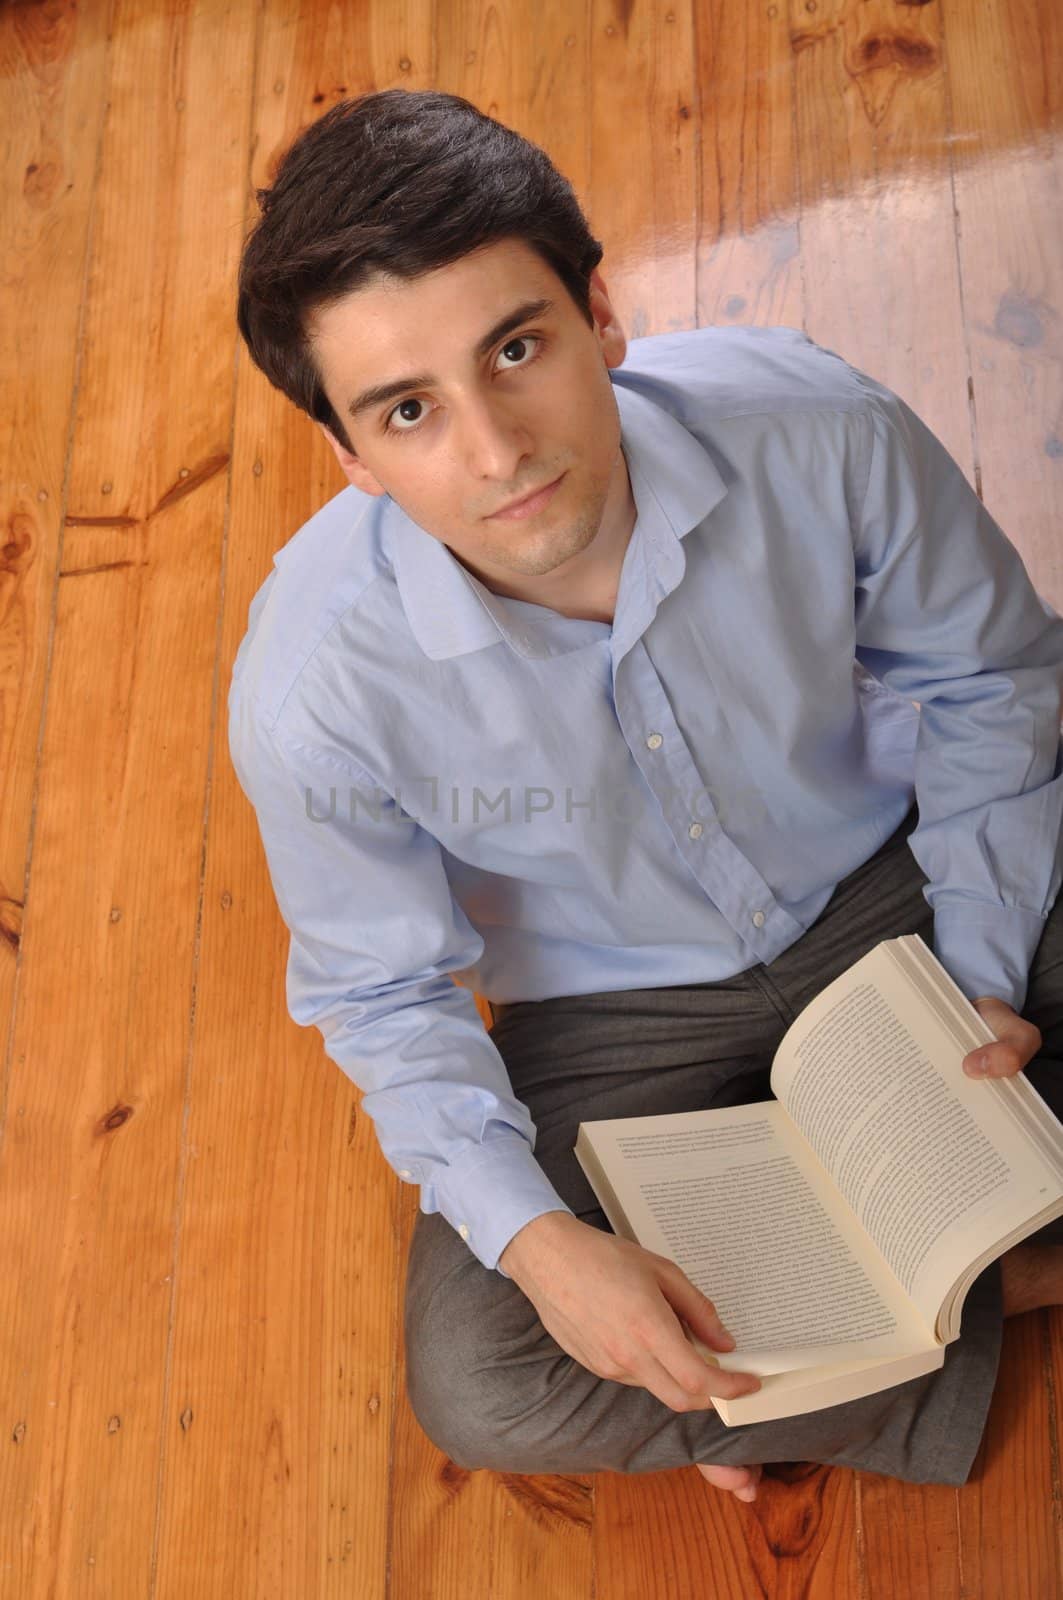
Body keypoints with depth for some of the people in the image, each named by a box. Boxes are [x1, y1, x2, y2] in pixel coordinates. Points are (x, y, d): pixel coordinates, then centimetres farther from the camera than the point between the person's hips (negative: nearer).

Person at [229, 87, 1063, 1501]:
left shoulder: (821, 432, -27)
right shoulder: (311, 683, -29)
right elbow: (384, 992, -12)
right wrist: (534, 1235, -26)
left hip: (892, 889, 2)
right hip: (621, 1014, -1)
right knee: (478, 1391, -17)